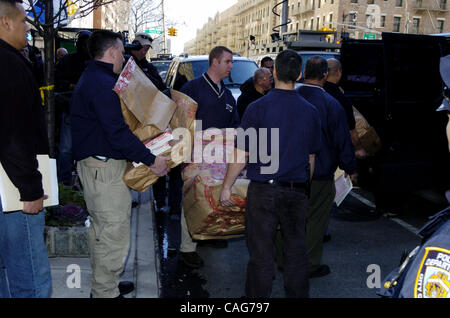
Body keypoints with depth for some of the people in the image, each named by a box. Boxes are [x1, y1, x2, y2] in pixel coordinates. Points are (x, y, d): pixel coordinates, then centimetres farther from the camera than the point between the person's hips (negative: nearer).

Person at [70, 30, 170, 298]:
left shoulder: (91, 78, 16)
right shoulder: (102, 83, -18)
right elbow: (117, 133, -25)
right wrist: (151, 160, -20)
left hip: (93, 163, 12)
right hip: (106, 167, -12)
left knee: (101, 230, 20)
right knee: (114, 233, -3)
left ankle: (102, 285, 34)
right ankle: (107, 292, 8)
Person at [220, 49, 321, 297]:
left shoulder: (258, 107, -10)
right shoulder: (310, 111, 4)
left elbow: (241, 154, -8)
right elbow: (311, 158, 12)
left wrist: (226, 187, 1)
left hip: (263, 191, -4)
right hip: (297, 191, 4)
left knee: (261, 253, 5)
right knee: (296, 251, 15)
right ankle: (297, 294, 26)